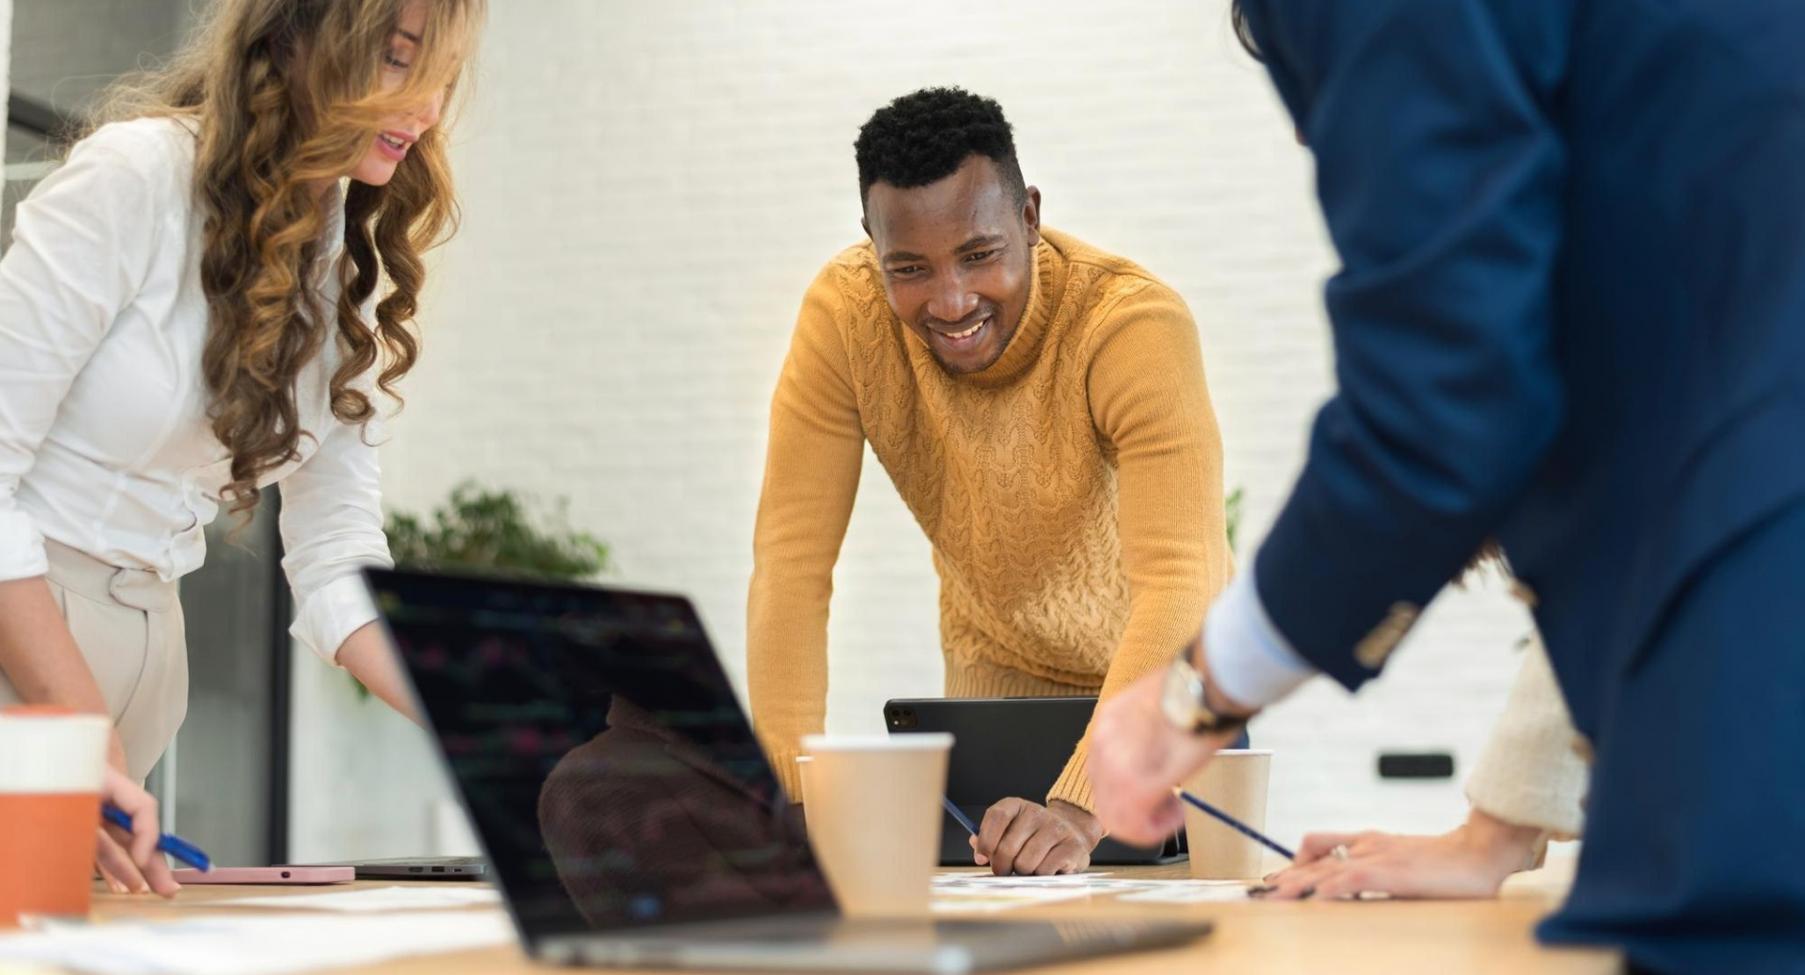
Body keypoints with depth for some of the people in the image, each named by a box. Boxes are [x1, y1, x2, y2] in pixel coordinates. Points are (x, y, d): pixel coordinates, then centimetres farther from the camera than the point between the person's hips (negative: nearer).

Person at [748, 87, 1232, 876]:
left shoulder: (1136, 322, -31)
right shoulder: (843, 315, -22)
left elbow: (1181, 582, -40)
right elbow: (792, 562, -23)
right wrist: (792, 787, -36)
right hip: (995, 678, 2)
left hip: (1159, 684, -1)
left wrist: (1081, 807, -53)